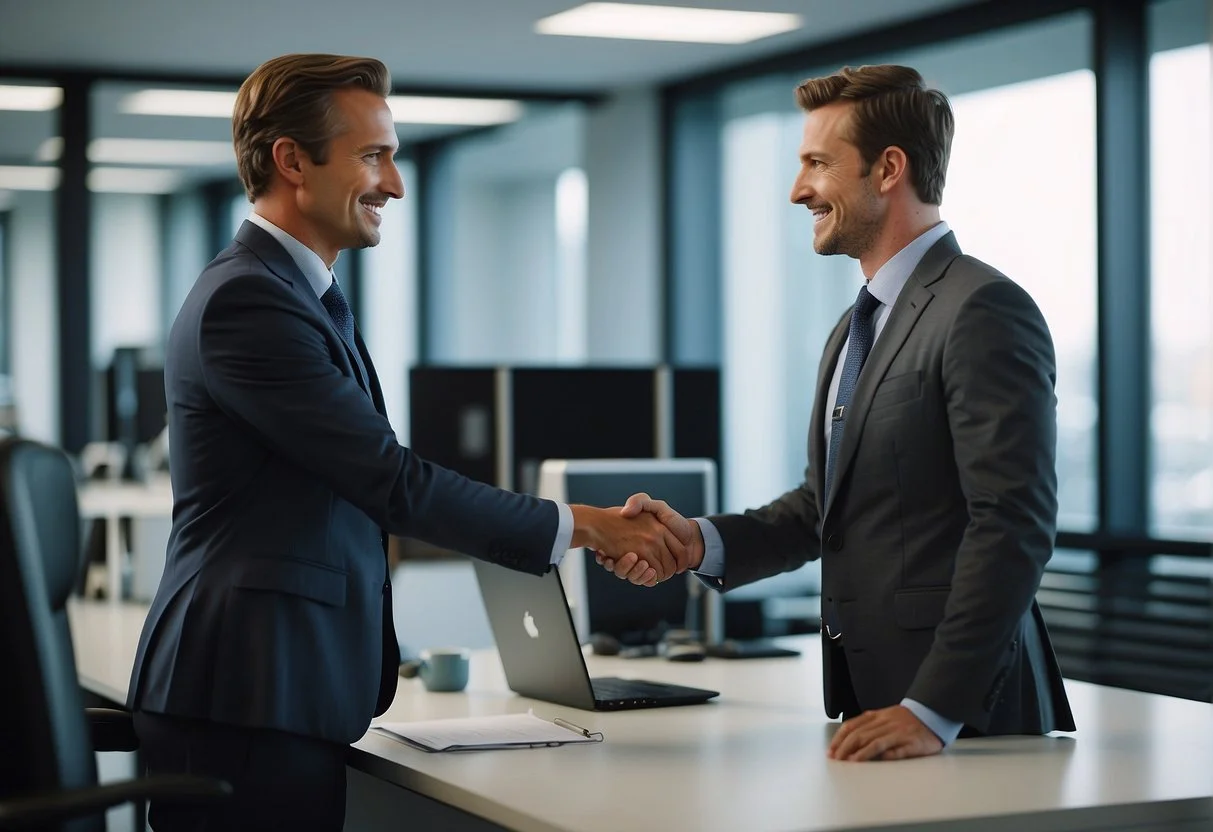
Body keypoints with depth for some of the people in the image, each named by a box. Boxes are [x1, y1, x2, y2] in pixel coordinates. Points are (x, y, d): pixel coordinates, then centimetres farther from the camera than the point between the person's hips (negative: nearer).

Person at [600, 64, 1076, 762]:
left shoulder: (984, 310, -13)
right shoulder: (857, 328, 18)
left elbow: (1012, 525, -19)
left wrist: (933, 710, -23)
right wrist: (703, 541, 3)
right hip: (872, 696, 8)